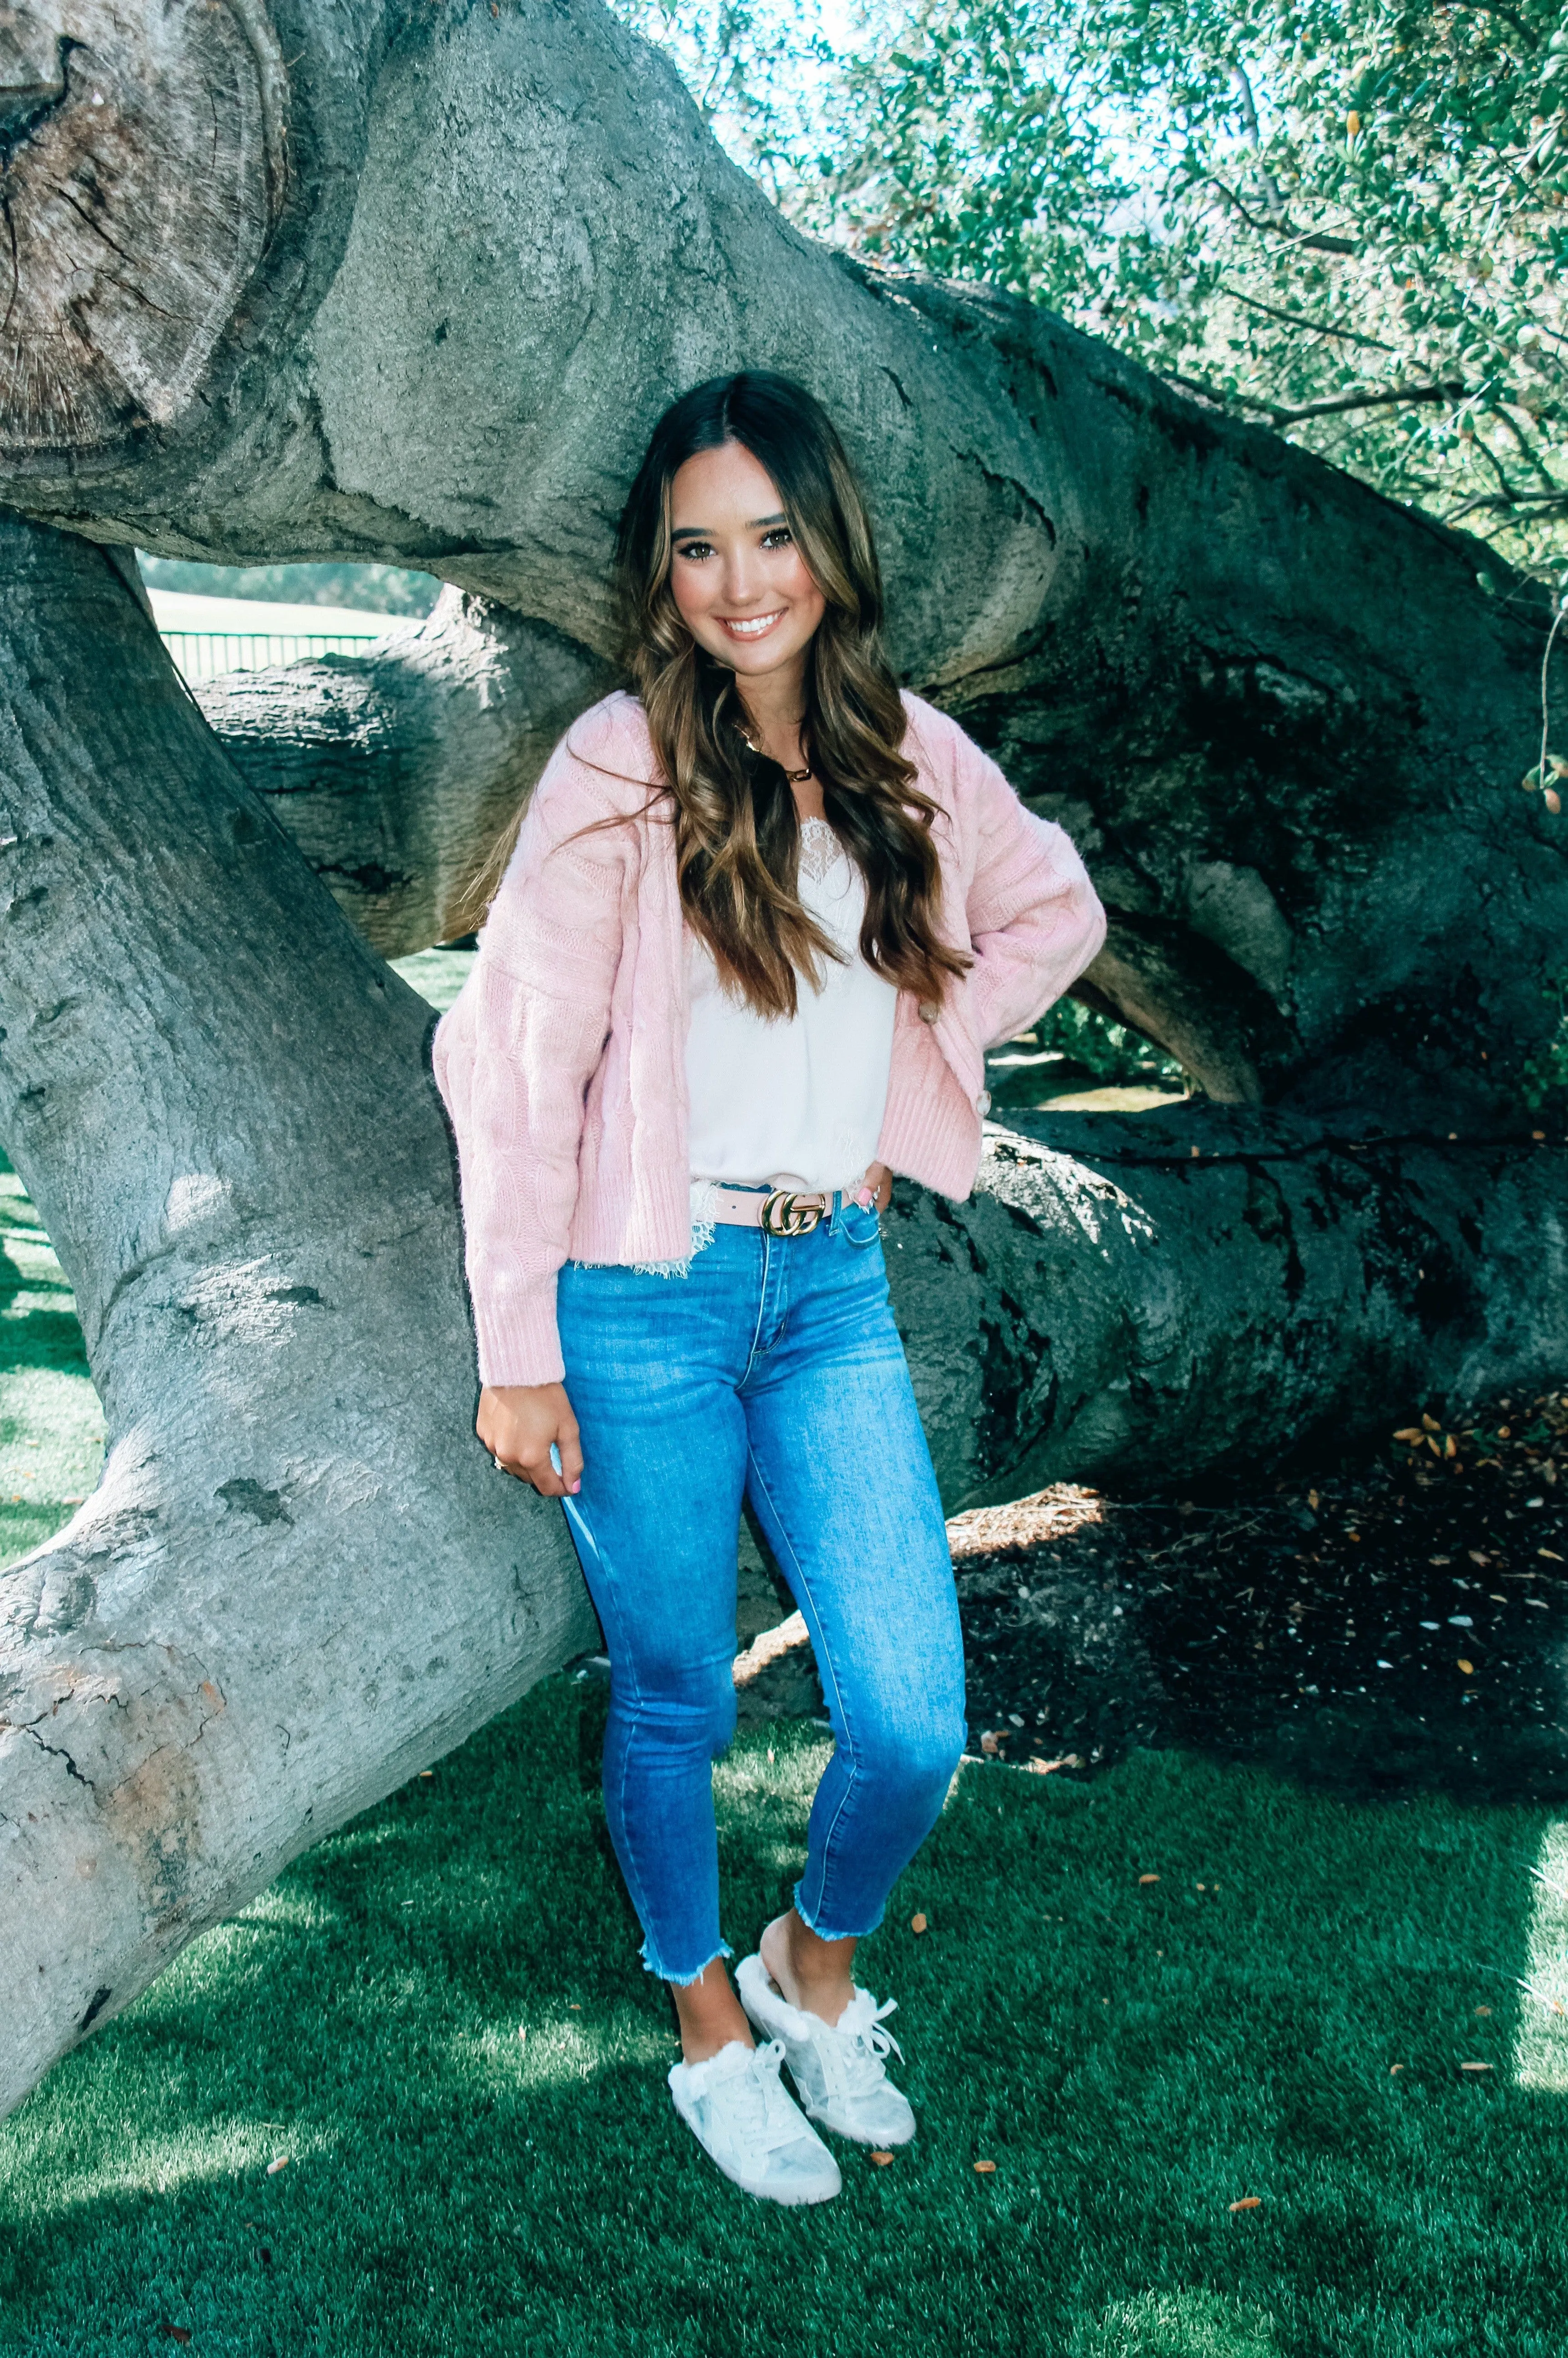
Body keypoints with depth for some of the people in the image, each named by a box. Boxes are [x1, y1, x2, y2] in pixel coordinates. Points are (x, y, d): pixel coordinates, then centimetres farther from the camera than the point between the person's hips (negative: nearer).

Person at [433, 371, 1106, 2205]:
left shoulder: (909, 754, 4)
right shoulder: (621, 769, -9)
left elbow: (1055, 911, 21)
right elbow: (515, 1060, -9)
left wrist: (906, 1086, 9)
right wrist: (516, 1355, -10)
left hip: (836, 1287, 4)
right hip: (646, 1299, -4)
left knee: (916, 1723, 2)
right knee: (674, 1706, 10)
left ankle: (816, 1968, 33)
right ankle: (711, 2035, 35)